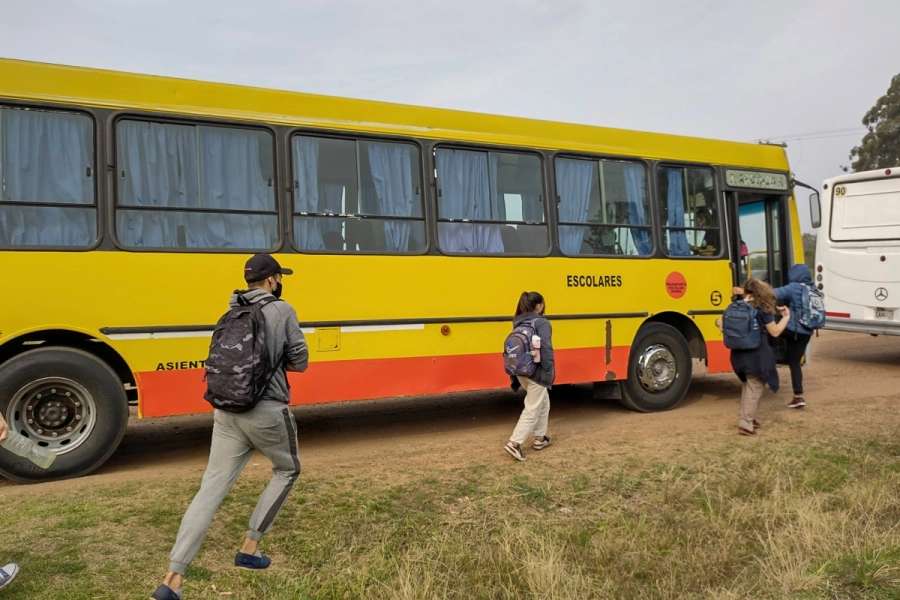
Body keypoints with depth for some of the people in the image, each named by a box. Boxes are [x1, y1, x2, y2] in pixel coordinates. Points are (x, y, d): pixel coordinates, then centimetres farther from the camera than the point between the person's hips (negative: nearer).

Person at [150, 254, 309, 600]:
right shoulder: (283, 311, -6)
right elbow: (300, 363, -2)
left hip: (227, 411, 5)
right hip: (267, 411, -5)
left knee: (211, 489, 5)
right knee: (287, 471, 21)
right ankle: (248, 551, 23)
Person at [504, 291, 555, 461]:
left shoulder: (519, 323, 10)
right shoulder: (542, 323, -13)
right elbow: (545, 348, -21)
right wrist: (549, 370, -14)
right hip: (536, 372, -8)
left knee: (543, 403, 23)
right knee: (532, 410, -1)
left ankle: (540, 438, 30)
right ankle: (514, 443, -7)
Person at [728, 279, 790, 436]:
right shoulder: (762, 309, -12)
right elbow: (775, 332, -7)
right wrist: (786, 317, 7)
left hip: (740, 354, 6)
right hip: (757, 355, -6)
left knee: (749, 386, 24)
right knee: (755, 389, 2)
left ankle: (747, 418, 31)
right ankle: (745, 424, -1)